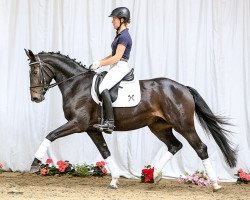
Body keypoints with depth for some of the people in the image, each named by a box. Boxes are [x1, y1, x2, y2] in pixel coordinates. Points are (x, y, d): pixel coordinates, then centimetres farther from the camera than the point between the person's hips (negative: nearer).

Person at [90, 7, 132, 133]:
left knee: (103, 88, -29)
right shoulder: (120, 35, 19)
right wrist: (99, 62, 13)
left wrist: (99, 64, -12)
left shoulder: (124, 36, -13)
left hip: (120, 67, -11)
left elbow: (116, 58, -18)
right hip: (116, 67, 11)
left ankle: (109, 122, -33)